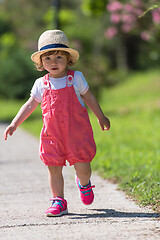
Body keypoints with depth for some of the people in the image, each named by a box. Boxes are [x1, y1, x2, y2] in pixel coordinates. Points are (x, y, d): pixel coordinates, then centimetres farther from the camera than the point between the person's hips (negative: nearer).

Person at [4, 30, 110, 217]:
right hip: (53, 134, 2)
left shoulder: (76, 78, 0)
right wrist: (14, 124, 4)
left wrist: (101, 117, 20)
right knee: (54, 167, -1)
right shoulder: (41, 84, 4)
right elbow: (30, 105, 10)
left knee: (82, 165, -4)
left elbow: (89, 97, 13)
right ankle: (58, 201, 10)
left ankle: (84, 184, 30)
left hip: (77, 131, -2)